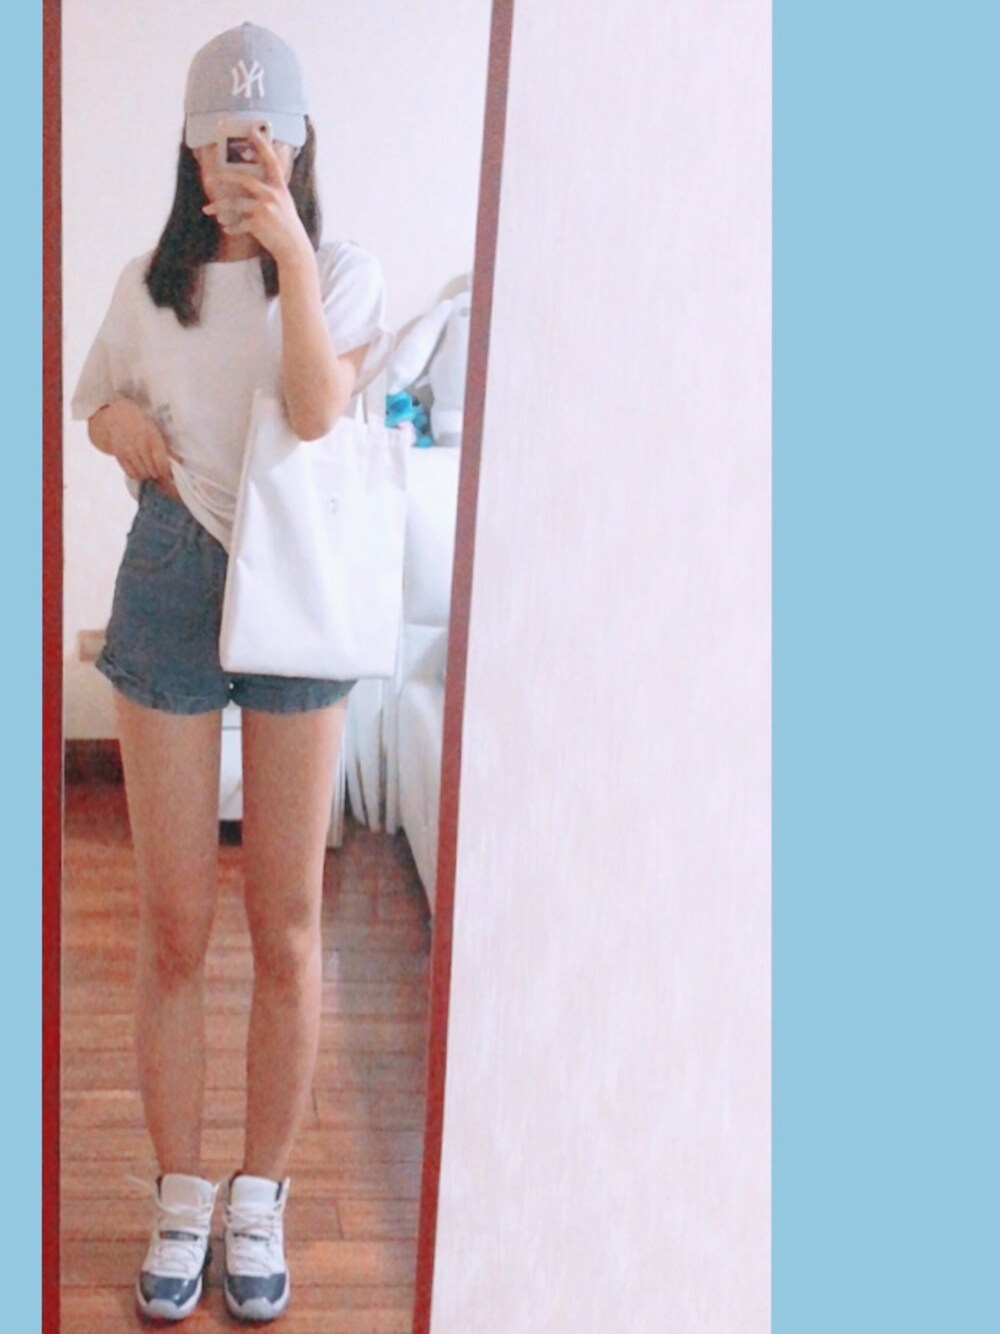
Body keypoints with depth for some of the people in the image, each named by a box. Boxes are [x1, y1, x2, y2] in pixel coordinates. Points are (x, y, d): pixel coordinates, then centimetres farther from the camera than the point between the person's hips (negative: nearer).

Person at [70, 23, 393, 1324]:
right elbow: (97, 399, 22)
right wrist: (119, 422, 0)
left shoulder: (344, 272, 1)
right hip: (169, 590, 2)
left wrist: (291, 258, -23)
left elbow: (316, 411, -16)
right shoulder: (151, 281, 7)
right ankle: (181, 1192, 23)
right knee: (173, 927, 6)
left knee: (287, 924, 5)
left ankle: (260, 1193, 23)